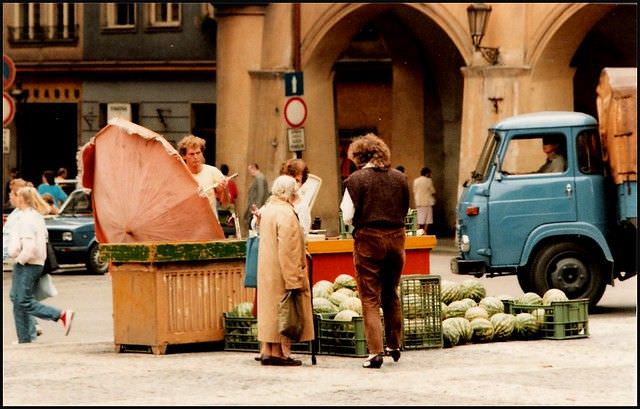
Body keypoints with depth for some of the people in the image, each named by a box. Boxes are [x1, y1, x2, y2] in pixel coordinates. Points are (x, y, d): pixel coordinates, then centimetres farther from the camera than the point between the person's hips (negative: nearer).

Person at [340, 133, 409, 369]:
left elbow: (348, 218, -9)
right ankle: (394, 346, 28)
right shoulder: (400, 178, 4)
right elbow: (405, 212, 13)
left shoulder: (356, 180, -9)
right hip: (396, 238, 4)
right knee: (391, 295, 20)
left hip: (368, 240, -4)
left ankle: (375, 352, -7)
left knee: (370, 299, 0)